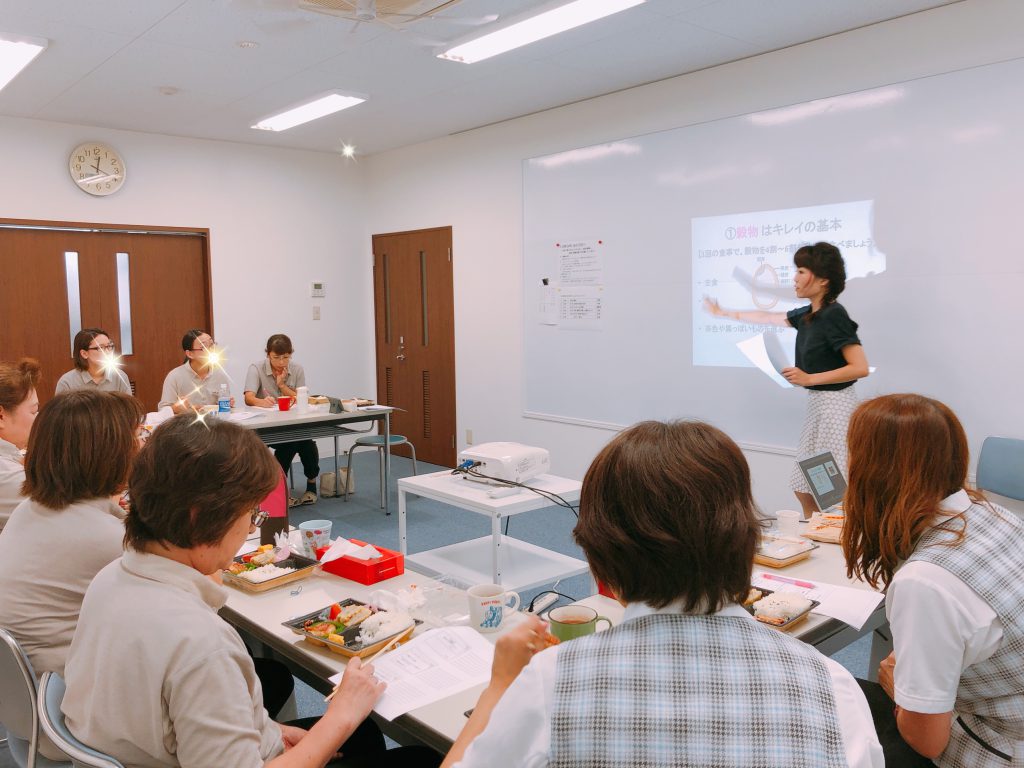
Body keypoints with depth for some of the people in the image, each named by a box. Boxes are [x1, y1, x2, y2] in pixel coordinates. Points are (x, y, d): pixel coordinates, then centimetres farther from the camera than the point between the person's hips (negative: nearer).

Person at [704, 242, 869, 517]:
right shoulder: (807, 315, 8)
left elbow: (861, 368, -21)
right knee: (803, 485, 13)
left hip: (836, 404, -9)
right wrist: (723, 313, 33)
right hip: (817, 403, 9)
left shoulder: (834, 316, -16)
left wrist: (809, 378, -22)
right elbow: (767, 318, 25)